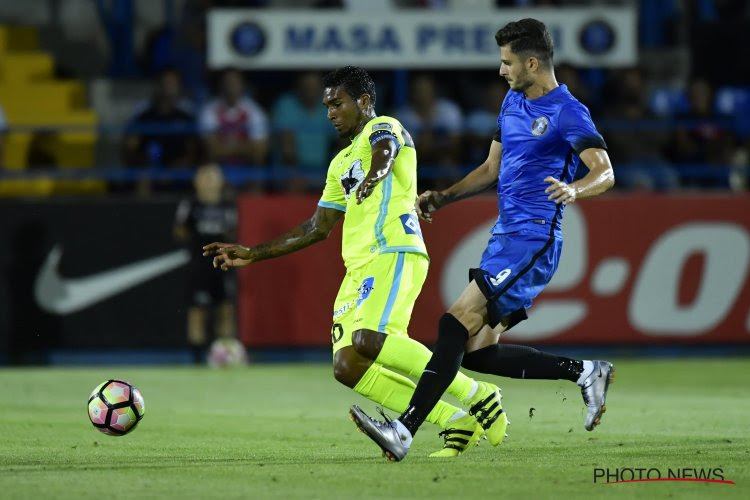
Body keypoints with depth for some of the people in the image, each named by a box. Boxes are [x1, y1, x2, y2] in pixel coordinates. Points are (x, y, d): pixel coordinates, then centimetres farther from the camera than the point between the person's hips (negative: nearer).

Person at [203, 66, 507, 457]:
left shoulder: (384, 128, 4)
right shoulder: (341, 163, 29)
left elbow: (384, 153, -22)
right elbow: (317, 228, 34)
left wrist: (373, 176, -47)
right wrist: (253, 254, 31)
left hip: (393, 253, -9)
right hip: (359, 266, 9)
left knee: (368, 340, -30)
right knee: (347, 367, -6)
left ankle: (476, 395, -19)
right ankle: (456, 423, -5)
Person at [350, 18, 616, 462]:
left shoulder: (567, 112, -9)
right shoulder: (513, 103, 17)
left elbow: (605, 173, -19)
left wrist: (573, 190, -39)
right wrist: (442, 198, 16)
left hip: (533, 240, -10)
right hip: (505, 237, 10)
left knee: (457, 323, -21)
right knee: (478, 353, 3)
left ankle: (405, 430, -27)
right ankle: (586, 372, 14)